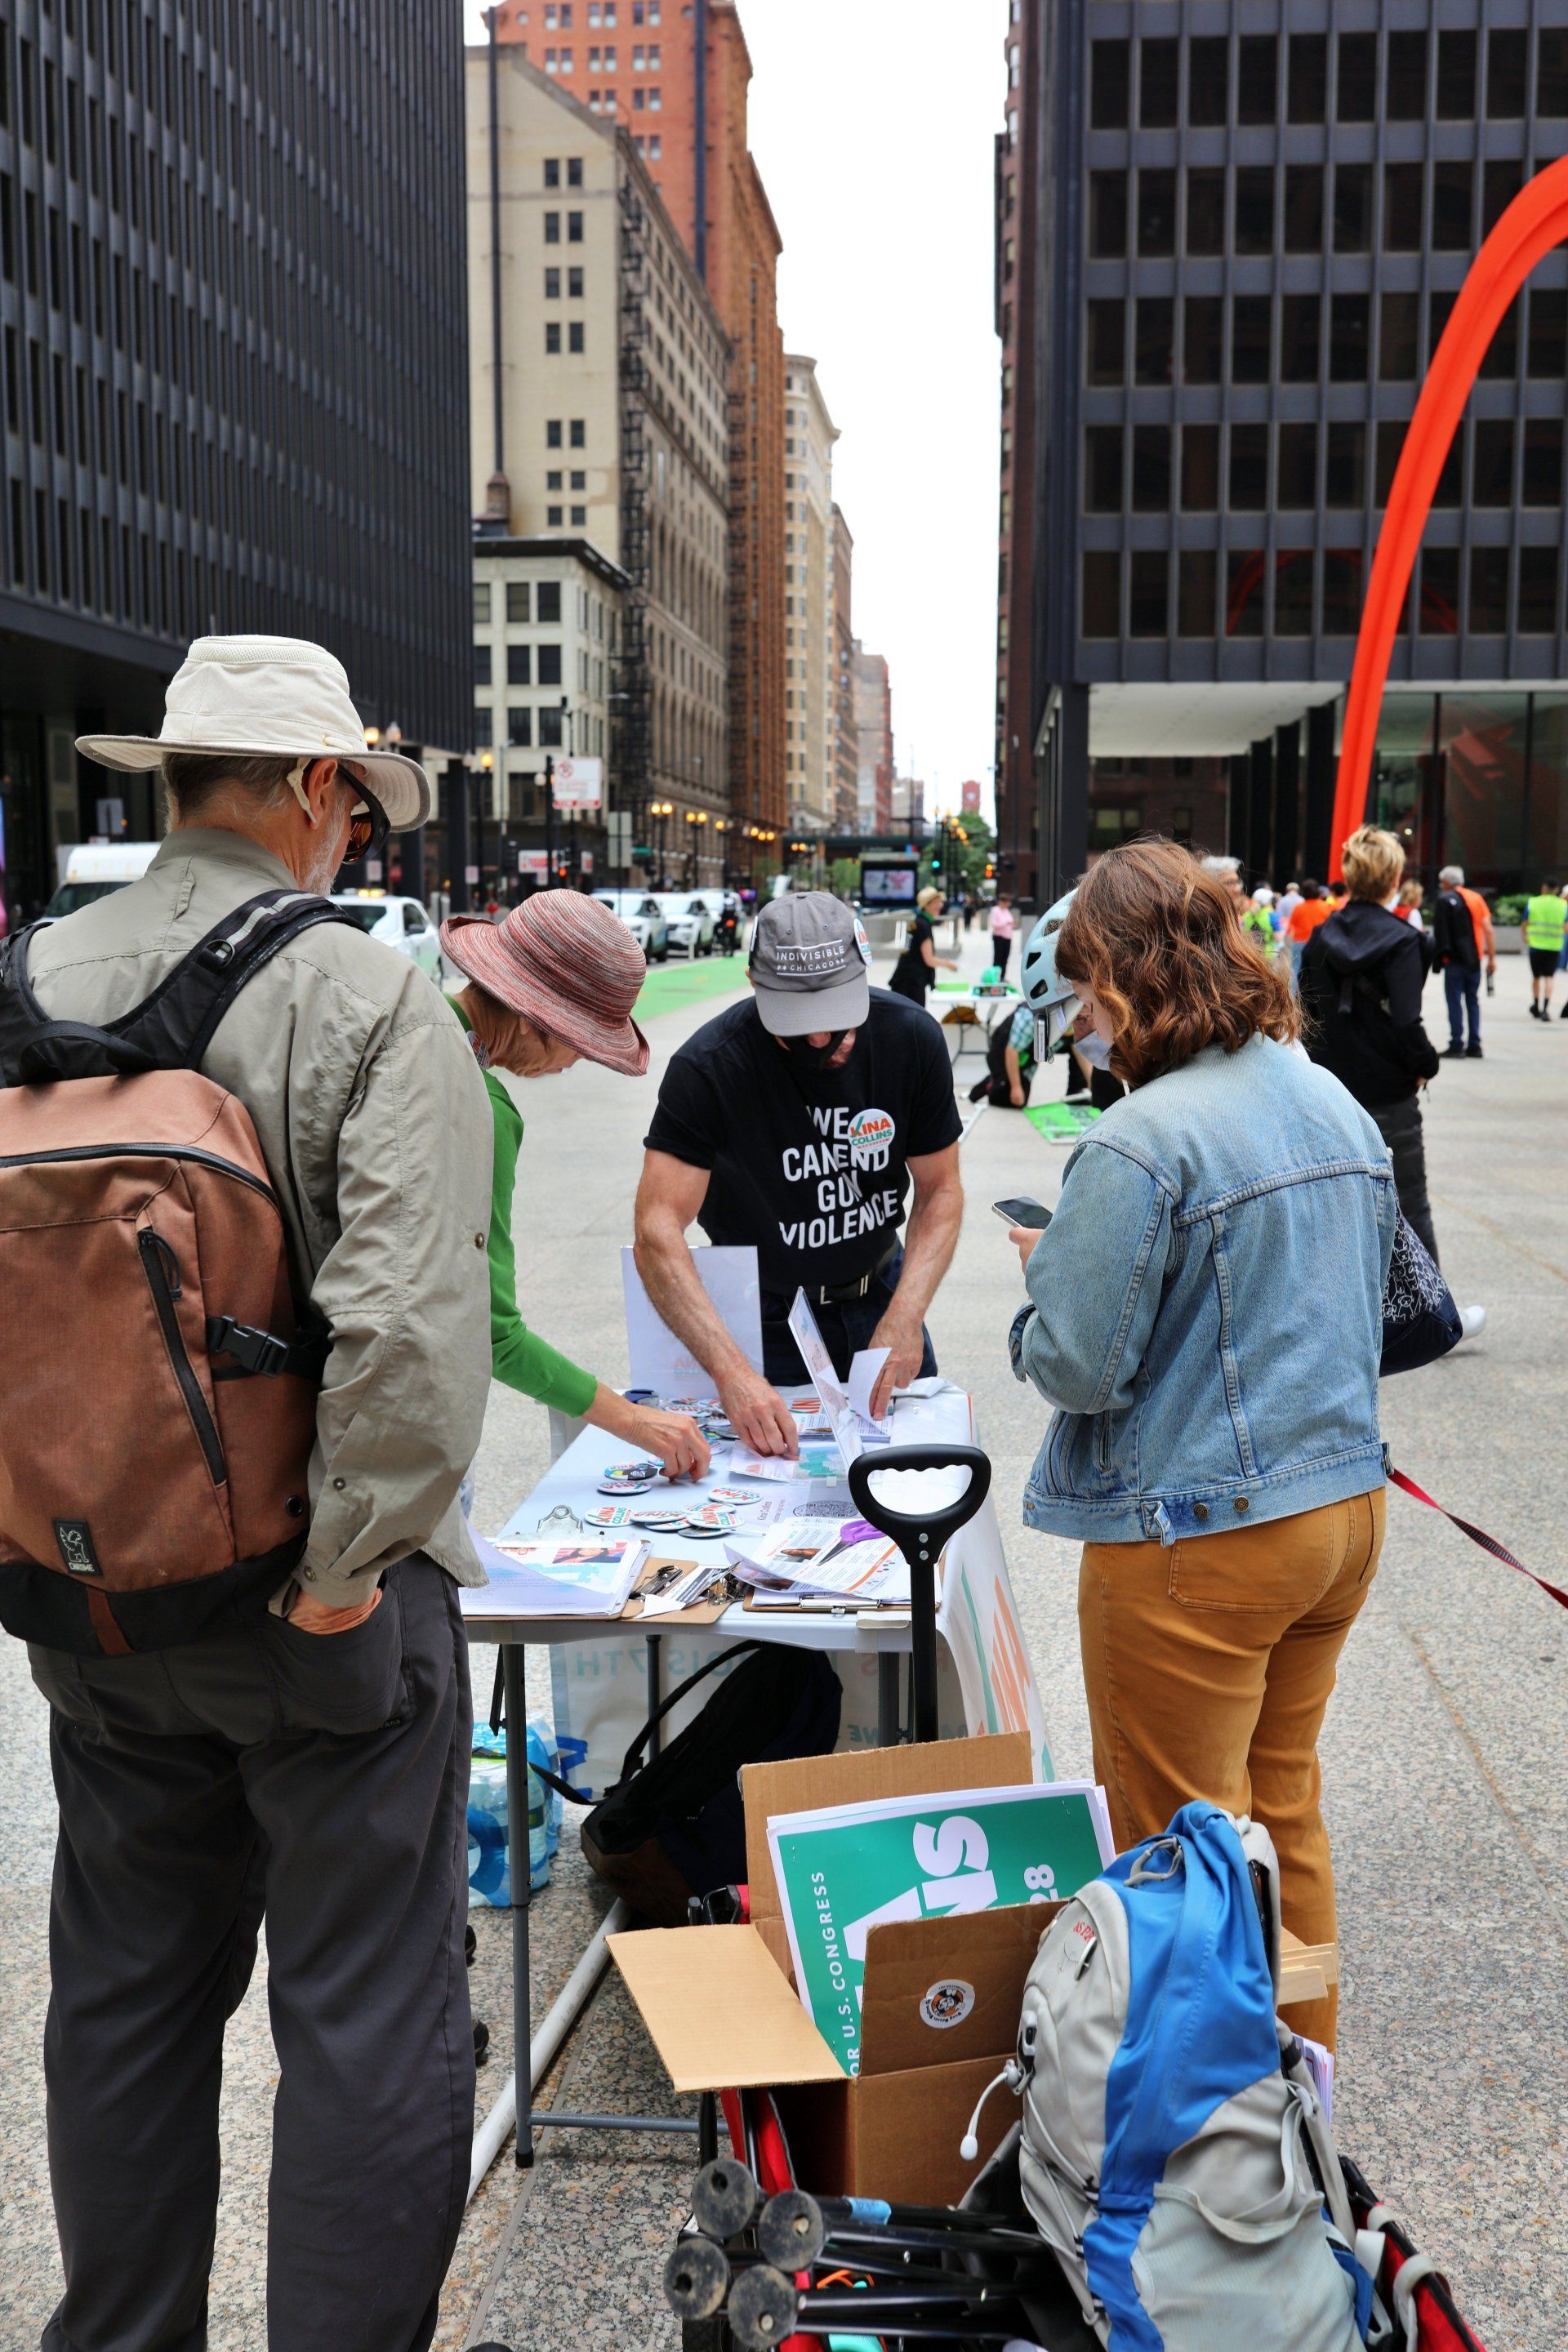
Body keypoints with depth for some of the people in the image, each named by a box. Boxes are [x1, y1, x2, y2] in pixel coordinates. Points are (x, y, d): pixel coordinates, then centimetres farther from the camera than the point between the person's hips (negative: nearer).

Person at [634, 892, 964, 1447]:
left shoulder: (912, 1038, -18)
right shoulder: (708, 1067, -27)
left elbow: (940, 1189, -9)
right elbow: (657, 1232, -34)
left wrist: (905, 1316, -25)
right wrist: (732, 1373, -46)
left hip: (879, 1293, 3)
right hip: (765, 1314, -3)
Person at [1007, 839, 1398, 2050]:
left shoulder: (1141, 1143, -22)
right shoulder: (1341, 1109, 4)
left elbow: (1077, 1366, -20)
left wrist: (1050, 1265, 0)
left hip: (1198, 1541, -8)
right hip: (1345, 1505, 8)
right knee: (1285, 1812, 24)